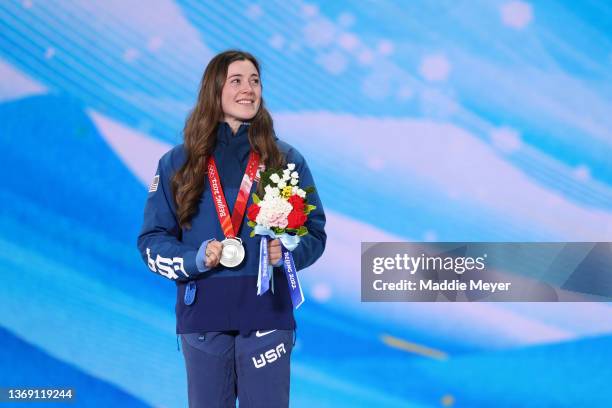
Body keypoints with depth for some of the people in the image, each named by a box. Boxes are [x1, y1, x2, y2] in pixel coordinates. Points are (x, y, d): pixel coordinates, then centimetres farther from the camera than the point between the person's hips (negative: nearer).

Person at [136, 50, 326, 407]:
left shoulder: (286, 159, 5)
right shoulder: (177, 163, 4)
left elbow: (314, 232, 8)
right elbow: (152, 241, 5)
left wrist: (286, 252, -13)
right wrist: (196, 259, -13)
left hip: (267, 313, 0)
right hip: (203, 314, 0)